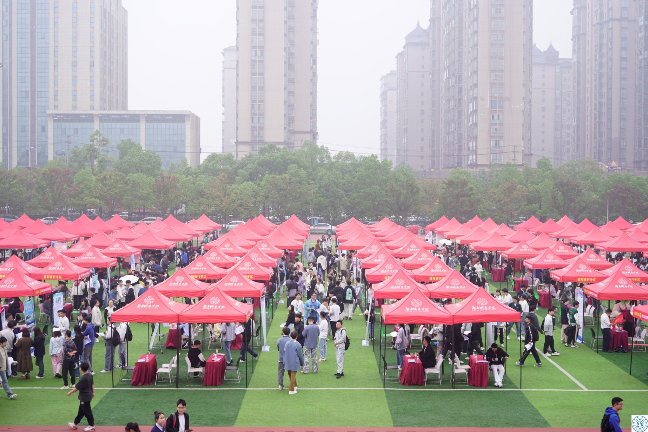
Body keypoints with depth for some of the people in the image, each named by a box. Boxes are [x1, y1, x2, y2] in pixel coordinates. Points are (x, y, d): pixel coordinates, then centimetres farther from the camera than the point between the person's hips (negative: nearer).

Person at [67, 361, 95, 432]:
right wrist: (93, 392, 23)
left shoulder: (83, 378, -27)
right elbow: (92, 384, 11)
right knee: (81, 410, 19)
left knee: (87, 411, 4)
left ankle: (91, 426, 16)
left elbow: (76, 388, -22)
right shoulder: (90, 375, -2)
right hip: (89, 395, 9)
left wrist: (70, 392, -8)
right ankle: (75, 424, 30)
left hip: (85, 398, -9)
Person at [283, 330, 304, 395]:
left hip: (288, 363, 5)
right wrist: (302, 363, 7)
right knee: (293, 376, 3)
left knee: (291, 375, 20)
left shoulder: (287, 343, -3)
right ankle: (291, 390, 7)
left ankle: (294, 386, 37)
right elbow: (300, 355, -8)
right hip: (295, 363, -5)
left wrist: (284, 362, 12)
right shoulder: (298, 345, -16)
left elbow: (284, 353, 3)